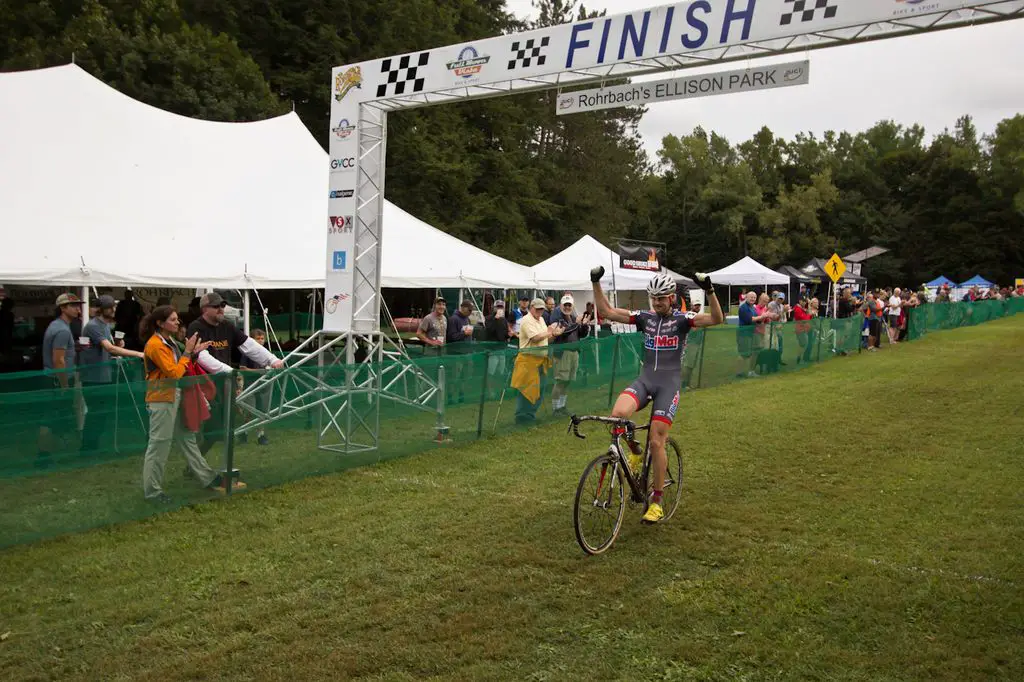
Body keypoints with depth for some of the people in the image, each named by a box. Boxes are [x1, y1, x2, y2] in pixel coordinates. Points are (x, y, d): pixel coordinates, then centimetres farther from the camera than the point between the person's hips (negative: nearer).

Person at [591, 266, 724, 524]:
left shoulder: (681, 320, -2)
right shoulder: (644, 317, 7)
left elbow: (717, 319, -17)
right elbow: (606, 311, 2)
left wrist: (709, 290, -31)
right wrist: (596, 283, -9)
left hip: (668, 384, -3)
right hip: (644, 379, 3)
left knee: (656, 442, -7)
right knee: (618, 414, -28)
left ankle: (657, 501, 10)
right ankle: (635, 452, 3)